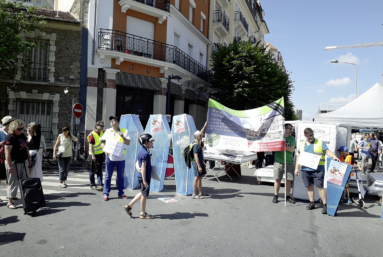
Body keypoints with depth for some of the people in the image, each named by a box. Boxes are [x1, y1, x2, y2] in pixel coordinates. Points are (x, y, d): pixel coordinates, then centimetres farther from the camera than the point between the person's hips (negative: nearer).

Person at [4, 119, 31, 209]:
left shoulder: (22, 135, 9)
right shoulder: (10, 137, -15)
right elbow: (7, 152, -20)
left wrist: (29, 159, 18)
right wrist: (9, 166, -22)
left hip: (24, 162, 8)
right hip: (14, 163, -8)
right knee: (13, 182, 0)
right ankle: (10, 202, 10)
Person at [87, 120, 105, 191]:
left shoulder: (103, 133, 7)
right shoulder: (92, 134, -13)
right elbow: (90, 146, -16)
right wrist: (92, 155, -19)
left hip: (101, 154, 6)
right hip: (94, 155, -6)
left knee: (99, 170, 4)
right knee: (92, 171, 7)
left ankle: (100, 185, 4)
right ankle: (92, 185, 19)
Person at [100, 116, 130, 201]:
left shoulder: (124, 131, 2)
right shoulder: (107, 131, 9)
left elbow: (128, 143, -4)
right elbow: (102, 142, 12)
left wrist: (122, 136, -18)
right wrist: (105, 150, -3)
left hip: (121, 158, -1)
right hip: (110, 157, 1)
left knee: (121, 176, 9)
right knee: (108, 176, 4)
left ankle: (121, 193, 21)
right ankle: (105, 193, 13)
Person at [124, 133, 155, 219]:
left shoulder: (141, 151, 10)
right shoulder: (145, 153, -20)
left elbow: (137, 163, 19)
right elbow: (143, 167, -22)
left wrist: (139, 168, 2)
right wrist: (144, 181, -21)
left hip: (140, 176, 10)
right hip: (145, 177, -10)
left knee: (143, 193, 22)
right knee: (144, 194, 4)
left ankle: (129, 206, 25)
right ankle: (143, 213, 18)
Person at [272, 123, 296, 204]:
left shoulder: (292, 139, 7)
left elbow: (292, 149, -7)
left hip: (289, 162, 1)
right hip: (278, 161, -1)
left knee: (288, 180, 4)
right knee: (277, 179, 2)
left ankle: (287, 196, 17)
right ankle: (275, 196, 13)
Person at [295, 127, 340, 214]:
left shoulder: (320, 142, 5)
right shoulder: (302, 144, 14)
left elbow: (327, 151, -3)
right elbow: (299, 156, 18)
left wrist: (334, 157, -22)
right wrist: (297, 168, 15)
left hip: (318, 170, -4)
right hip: (305, 170, 4)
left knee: (320, 187, -7)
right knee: (309, 187, 10)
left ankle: (325, 205, 1)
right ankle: (312, 203, 21)